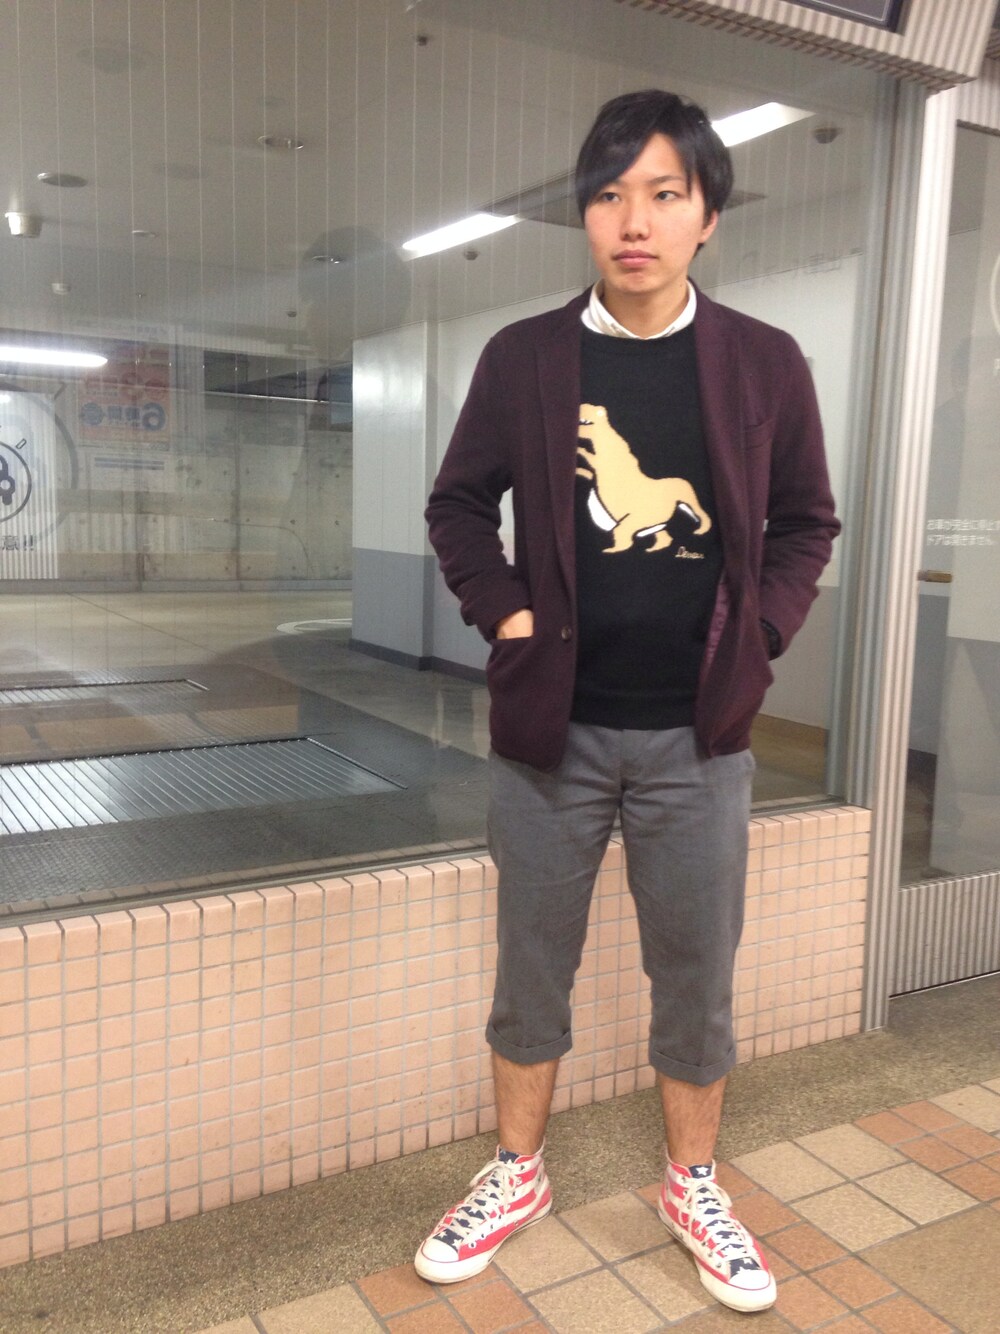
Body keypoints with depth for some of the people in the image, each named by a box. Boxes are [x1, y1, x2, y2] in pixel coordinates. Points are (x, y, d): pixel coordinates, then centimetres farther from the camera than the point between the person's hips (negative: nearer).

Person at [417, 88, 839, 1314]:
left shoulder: (766, 364, -1)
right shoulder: (522, 358, -1)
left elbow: (806, 522, 8)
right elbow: (459, 506, 7)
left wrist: (755, 640, -5)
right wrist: (507, 620, -6)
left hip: (696, 733, 0)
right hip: (549, 725, 0)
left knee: (697, 979, 12)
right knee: (530, 970, 13)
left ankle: (692, 1187, 36)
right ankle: (516, 1176, 35)